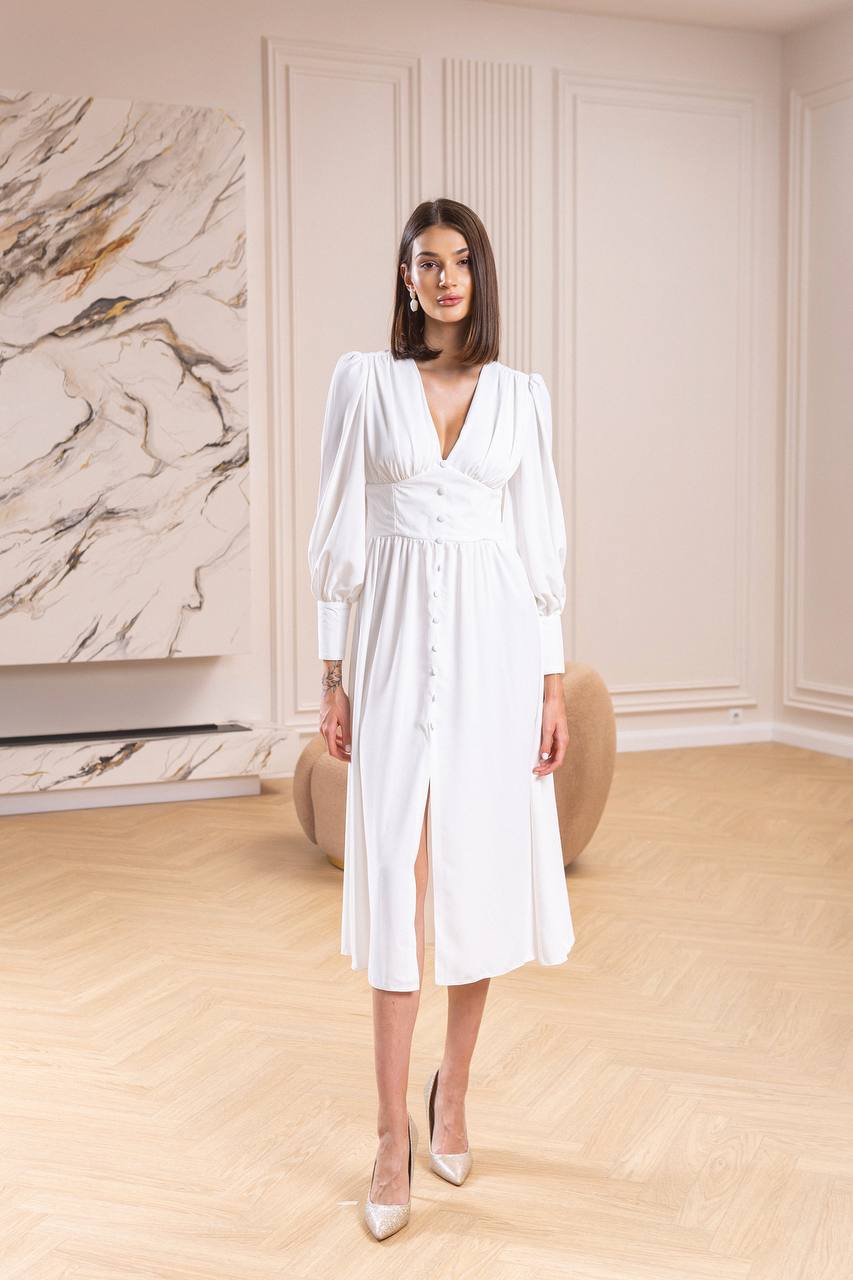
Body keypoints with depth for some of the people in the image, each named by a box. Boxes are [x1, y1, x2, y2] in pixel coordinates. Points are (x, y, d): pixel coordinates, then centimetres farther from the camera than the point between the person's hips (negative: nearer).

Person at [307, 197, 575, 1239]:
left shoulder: (522, 394, 7)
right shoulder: (362, 380, 2)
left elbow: (541, 541, 7)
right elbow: (339, 535, 2)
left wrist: (554, 684, 2)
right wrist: (333, 676, -1)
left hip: (495, 644, 2)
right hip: (398, 643, -2)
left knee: (481, 869, 7)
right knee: (396, 880, -4)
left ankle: (452, 1096, 26)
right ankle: (394, 1134, 7)